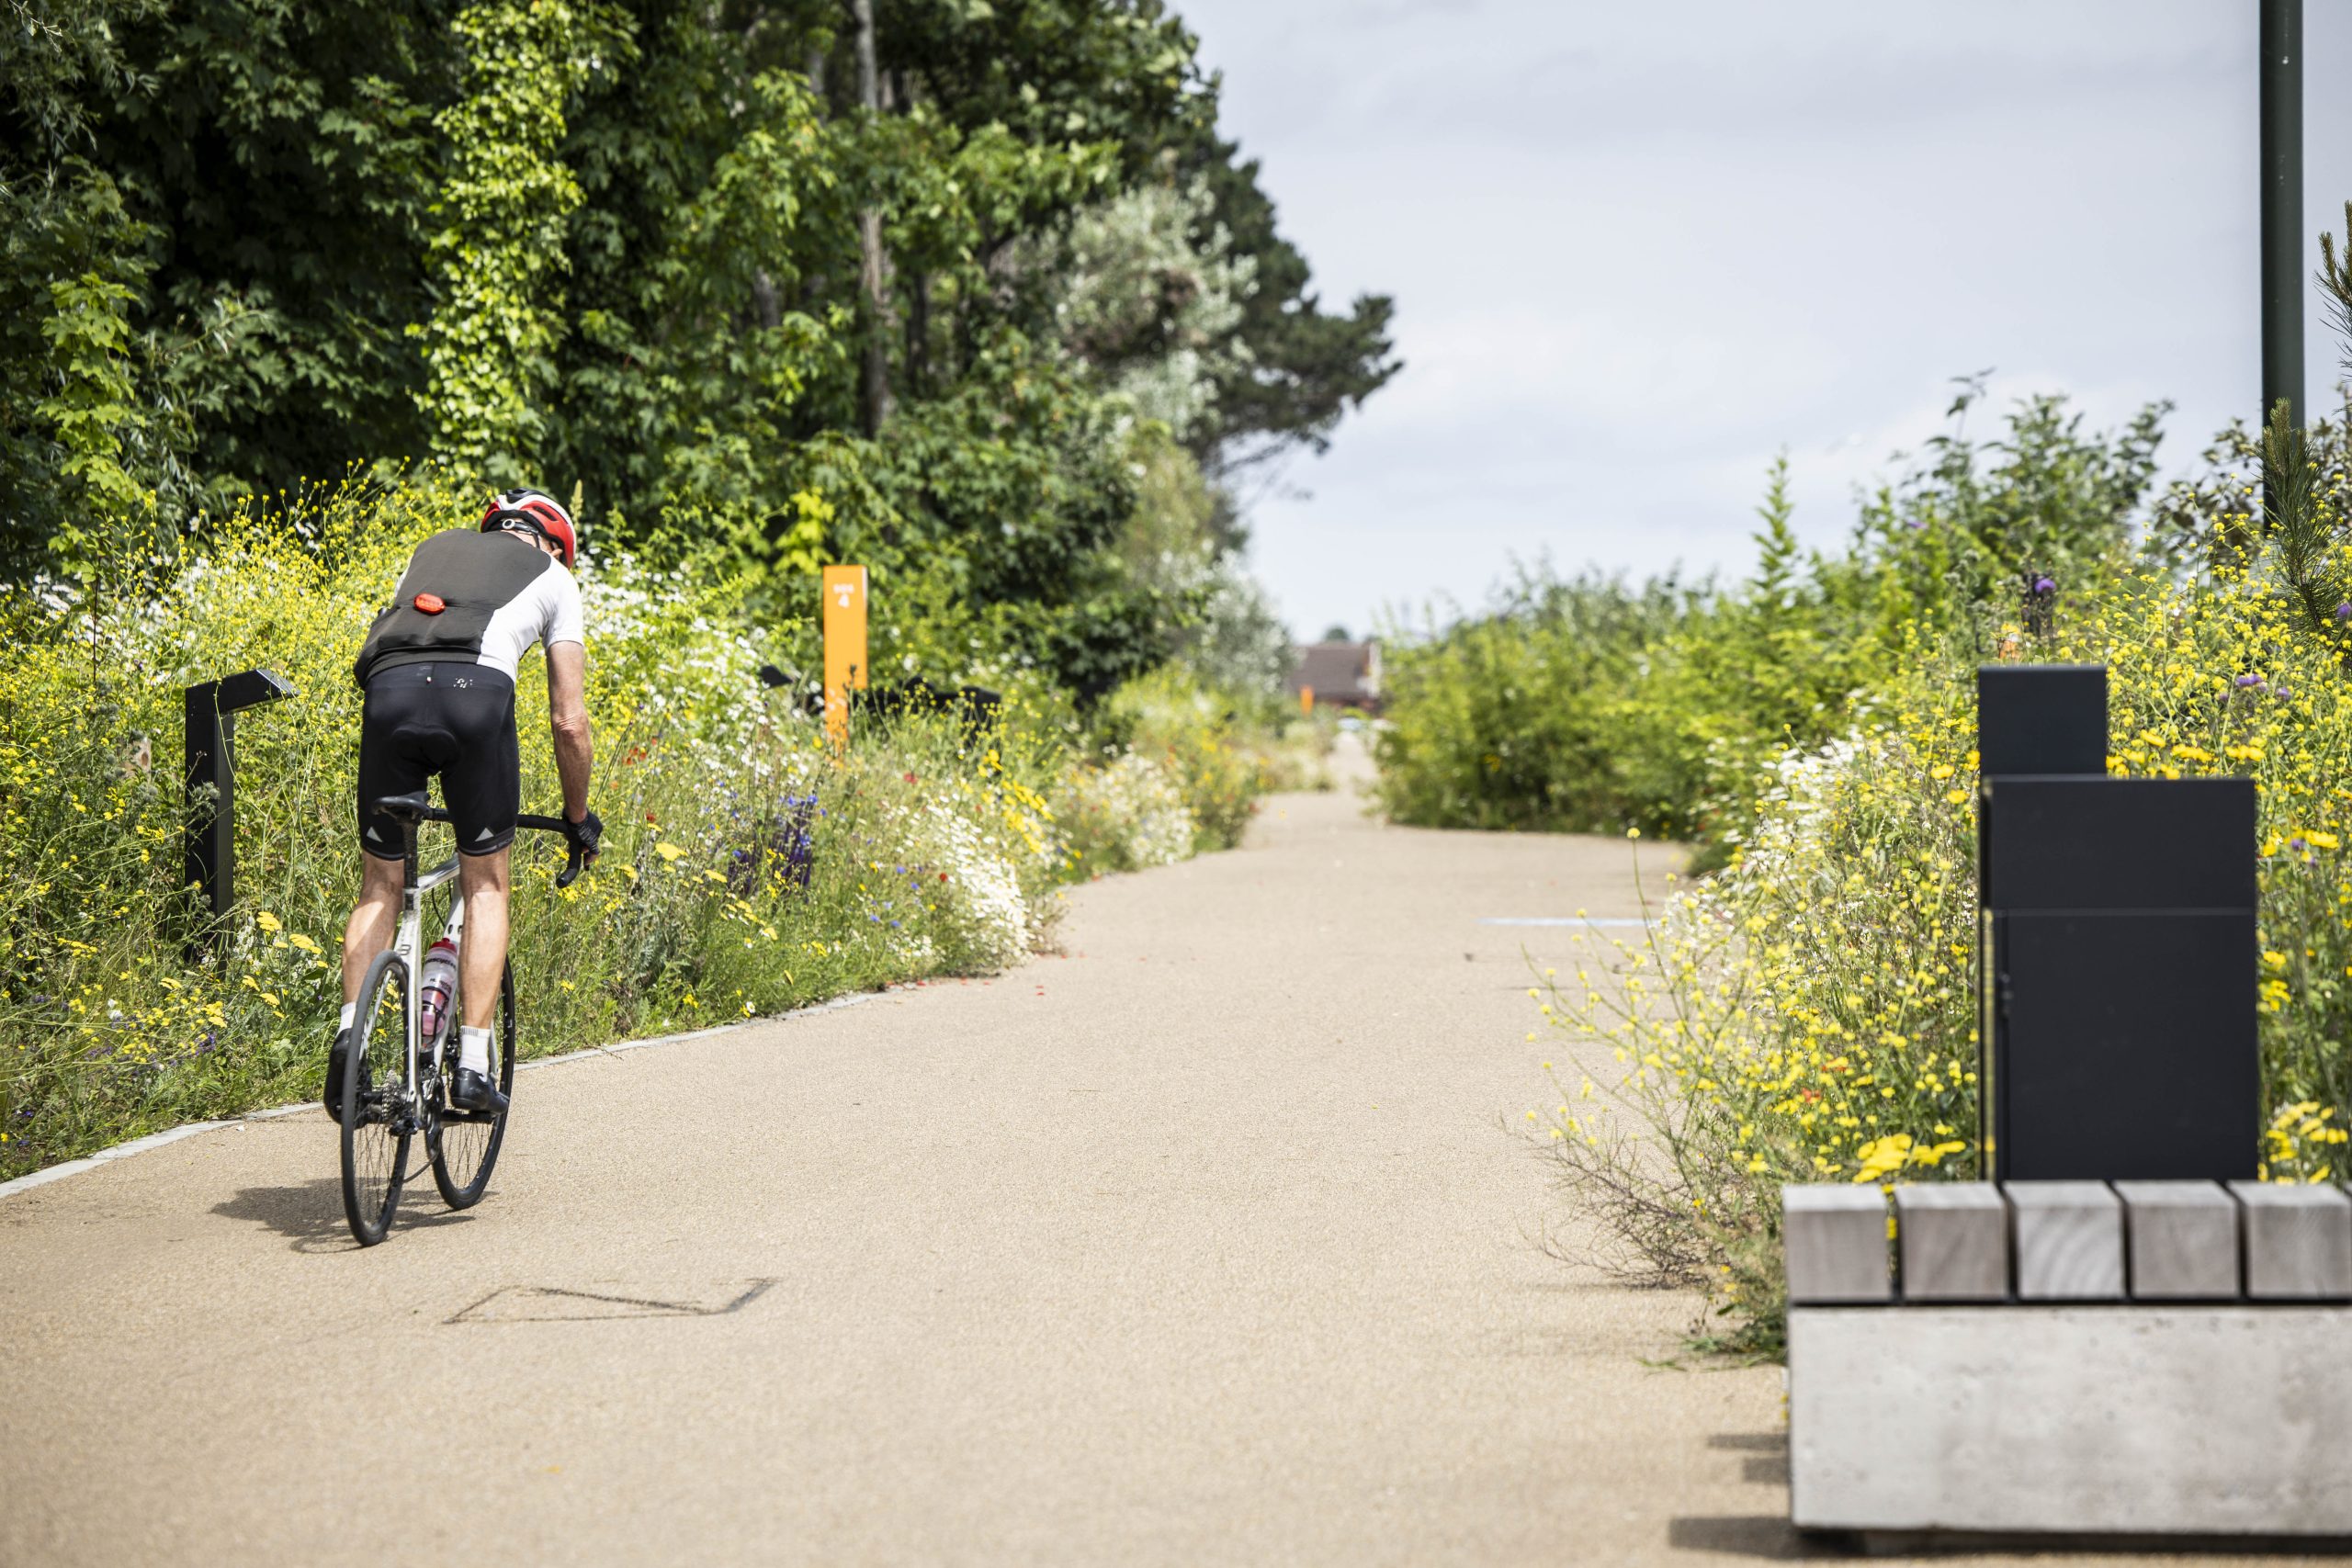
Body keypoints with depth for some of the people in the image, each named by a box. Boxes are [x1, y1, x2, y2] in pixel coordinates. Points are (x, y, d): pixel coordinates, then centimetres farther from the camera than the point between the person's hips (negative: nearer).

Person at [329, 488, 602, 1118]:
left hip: (388, 689, 2)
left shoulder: (432, 548, 37)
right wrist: (579, 817, 36)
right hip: (478, 689, -2)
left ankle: (351, 1027, -4)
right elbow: (569, 723, 24)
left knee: (379, 885, 16)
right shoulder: (552, 577, 28)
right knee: (485, 883, 14)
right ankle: (473, 1065, 7)